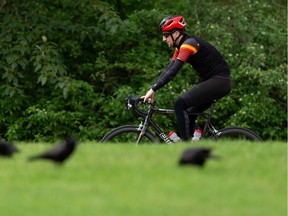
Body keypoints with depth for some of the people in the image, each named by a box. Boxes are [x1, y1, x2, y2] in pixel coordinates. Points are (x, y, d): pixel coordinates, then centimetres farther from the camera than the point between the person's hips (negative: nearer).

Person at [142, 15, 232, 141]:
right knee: (189, 115, 11)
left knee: (179, 104, -17)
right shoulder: (180, 47, 13)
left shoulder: (189, 44, -17)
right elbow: (168, 70, 10)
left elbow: (173, 71, -24)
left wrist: (153, 89, -25)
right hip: (211, 82, 10)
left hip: (219, 81, -10)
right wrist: (152, 91, 1)